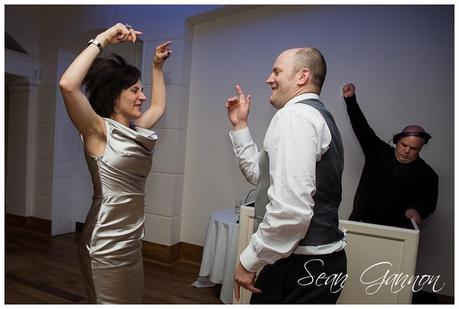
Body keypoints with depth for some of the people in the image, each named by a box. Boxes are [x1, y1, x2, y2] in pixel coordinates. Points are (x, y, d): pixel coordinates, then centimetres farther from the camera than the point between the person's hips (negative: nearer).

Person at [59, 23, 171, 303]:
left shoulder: (134, 130, 7)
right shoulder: (98, 130, -14)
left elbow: (159, 106, 24)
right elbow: (68, 85, -30)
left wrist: (157, 66, 23)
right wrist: (102, 40, -21)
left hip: (131, 241, 8)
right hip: (107, 245, -8)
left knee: (132, 301, 22)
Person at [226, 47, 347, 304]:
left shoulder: (294, 115, -18)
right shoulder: (317, 116, 14)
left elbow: (290, 207, -29)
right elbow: (260, 174, 18)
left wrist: (249, 262, -16)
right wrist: (240, 126, 13)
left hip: (301, 267, -9)